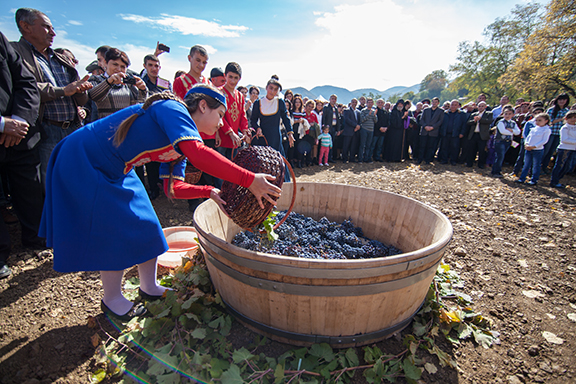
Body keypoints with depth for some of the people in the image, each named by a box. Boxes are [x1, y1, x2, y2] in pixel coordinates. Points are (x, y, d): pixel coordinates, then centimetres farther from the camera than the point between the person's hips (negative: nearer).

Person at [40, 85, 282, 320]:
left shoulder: (180, 139, 4)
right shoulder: (172, 108, -24)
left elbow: (172, 187, 2)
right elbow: (197, 154, -44)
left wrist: (209, 191, -12)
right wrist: (249, 179, -43)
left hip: (114, 171, 9)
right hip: (83, 161, -9)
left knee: (146, 225, 7)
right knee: (116, 230, -6)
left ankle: (149, 287, 23)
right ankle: (112, 299, 17)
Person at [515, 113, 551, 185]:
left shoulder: (547, 130, -7)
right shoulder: (534, 129, 10)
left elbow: (544, 140, -13)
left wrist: (533, 146, -19)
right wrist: (526, 144, -6)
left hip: (538, 150, -5)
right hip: (528, 149, 5)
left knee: (536, 165, 3)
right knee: (526, 164, 10)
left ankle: (534, 180, 11)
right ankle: (522, 178, 15)